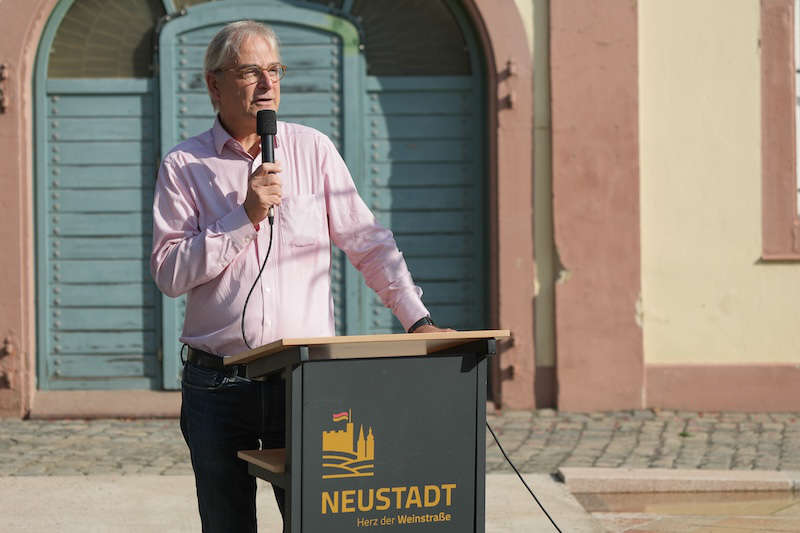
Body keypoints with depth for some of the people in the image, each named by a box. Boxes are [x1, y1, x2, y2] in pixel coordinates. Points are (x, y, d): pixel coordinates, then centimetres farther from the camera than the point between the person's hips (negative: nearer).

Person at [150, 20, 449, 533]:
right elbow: (169, 272, -6)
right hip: (217, 384, 0)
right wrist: (246, 217, -13)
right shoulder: (184, 165, 3)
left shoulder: (314, 149, 7)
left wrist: (418, 319, -3)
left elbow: (368, 242, 7)